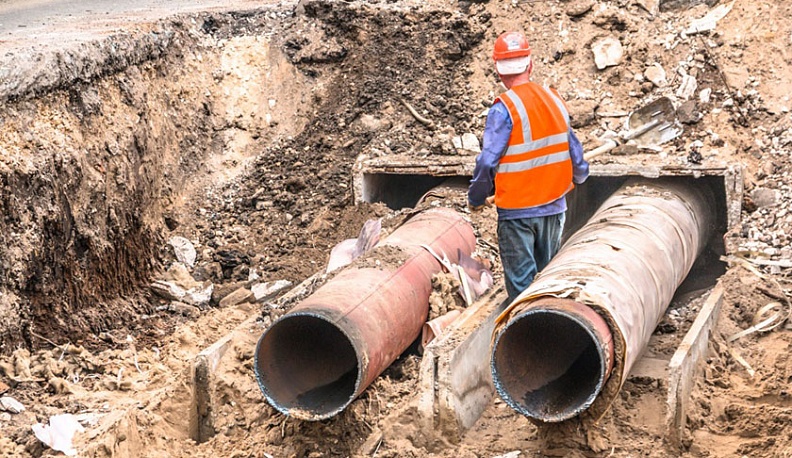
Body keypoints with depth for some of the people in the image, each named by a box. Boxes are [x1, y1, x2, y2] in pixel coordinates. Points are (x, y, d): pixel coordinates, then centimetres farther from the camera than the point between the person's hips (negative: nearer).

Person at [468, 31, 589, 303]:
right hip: (554, 206, 6)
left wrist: (476, 199, -5)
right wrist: (578, 177, 30)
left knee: (520, 281, 3)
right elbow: (573, 150, 9)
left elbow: (488, 161, -21)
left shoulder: (504, 108, -16)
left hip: (517, 211, -5)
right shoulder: (554, 99, 2)